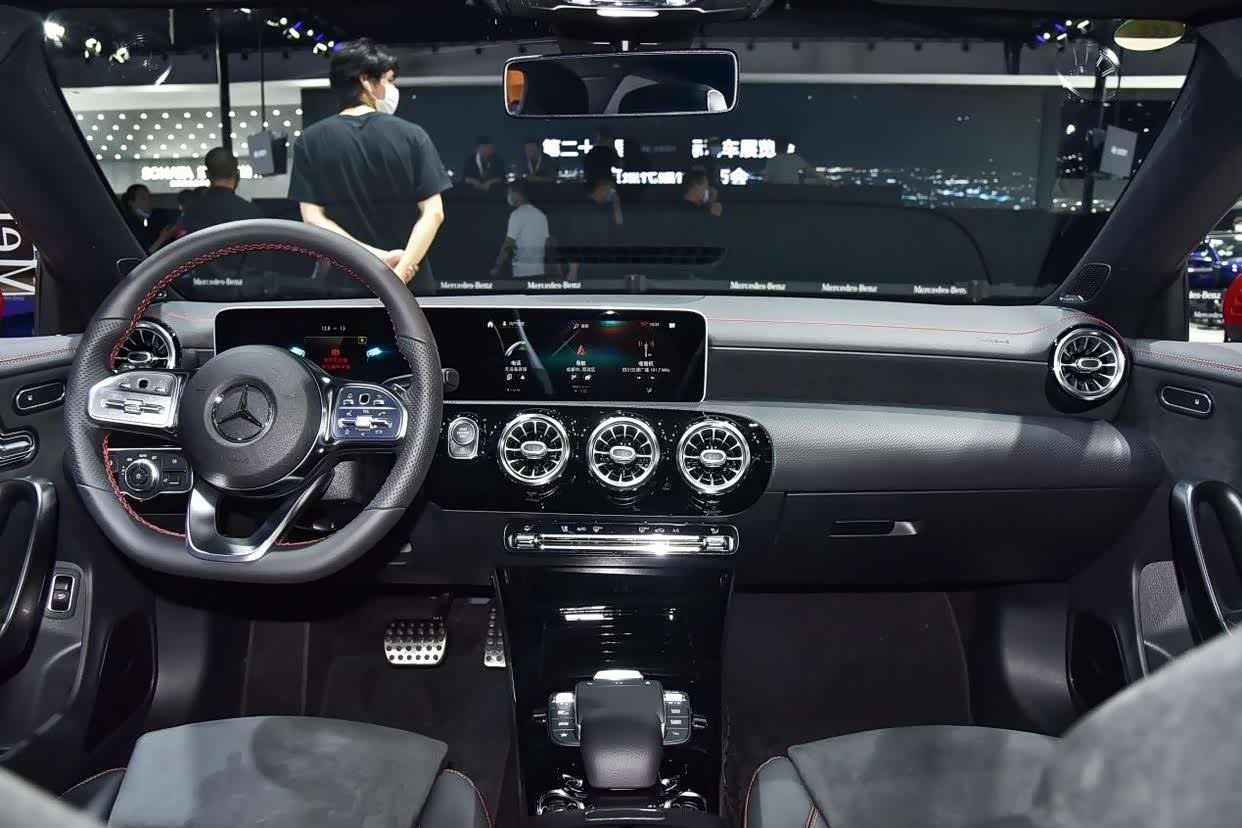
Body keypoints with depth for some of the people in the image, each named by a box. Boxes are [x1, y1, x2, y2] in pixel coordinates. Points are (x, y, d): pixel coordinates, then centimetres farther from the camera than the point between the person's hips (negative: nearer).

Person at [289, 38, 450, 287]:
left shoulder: (311, 141, -2)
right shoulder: (411, 135, -5)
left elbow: (313, 219, -8)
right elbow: (433, 213, -11)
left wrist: (376, 256, -11)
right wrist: (399, 273, -16)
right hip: (409, 279, -1)